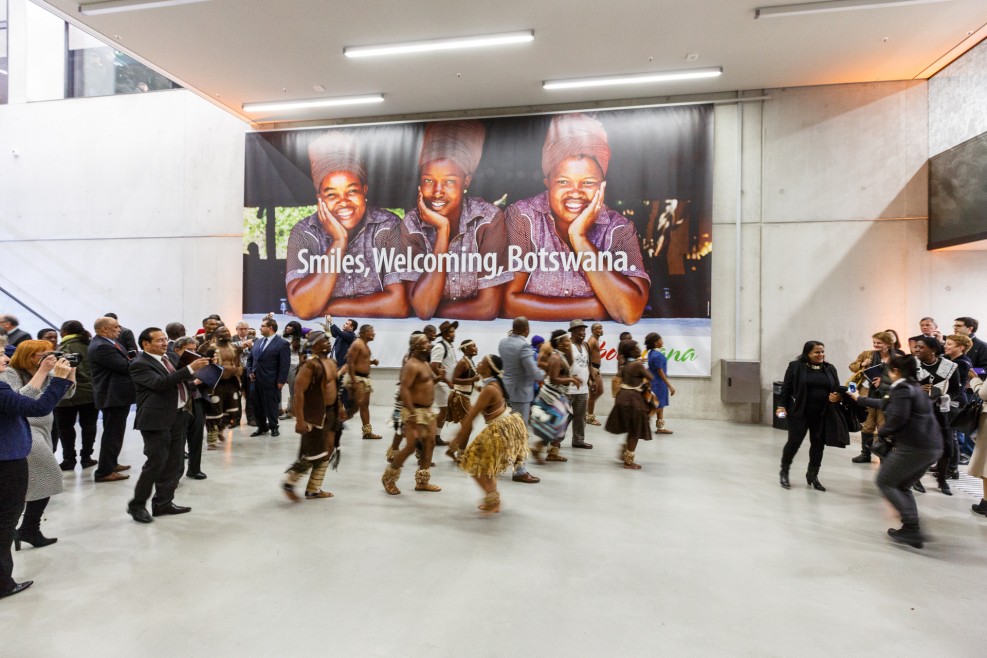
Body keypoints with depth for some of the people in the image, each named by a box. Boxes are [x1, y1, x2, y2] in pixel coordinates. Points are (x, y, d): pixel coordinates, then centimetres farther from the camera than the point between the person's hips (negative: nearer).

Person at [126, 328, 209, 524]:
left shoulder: (170, 357, 12)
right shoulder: (140, 364, -12)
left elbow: (180, 379, 26)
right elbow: (160, 383, -25)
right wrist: (190, 368, -29)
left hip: (178, 416, 8)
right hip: (157, 419, -8)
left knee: (174, 463, 11)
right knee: (156, 463, -4)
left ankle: (163, 503, 21)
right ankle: (137, 505, 14)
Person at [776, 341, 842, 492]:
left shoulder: (830, 368, 8)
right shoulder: (795, 366, -3)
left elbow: (837, 389, 13)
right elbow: (786, 387, -2)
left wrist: (836, 397, -10)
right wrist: (782, 405, -8)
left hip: (822, 415, 4)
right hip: (799, 413, -4)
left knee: (818, 444, 8)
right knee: (794, 442, 0)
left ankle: (812, 475, 24)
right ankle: (784, 471, 19)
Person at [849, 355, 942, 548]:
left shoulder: (901, 388, -8)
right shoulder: (915, 387, 21)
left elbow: (898, 418, -19)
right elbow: (885, 404, 34)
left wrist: (881, 433, -1)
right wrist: (859, 399, 46)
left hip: (913, 446, -9)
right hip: (931, 447, 9)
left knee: (884, 482, 3)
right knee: (902, 486, 19)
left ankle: (911, 528, -8)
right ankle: (912, 530, 11)